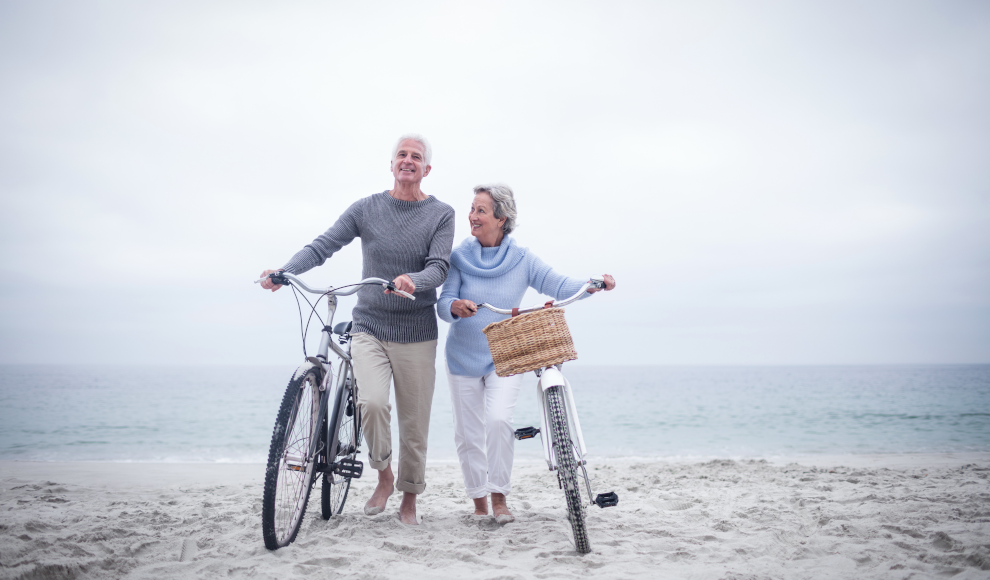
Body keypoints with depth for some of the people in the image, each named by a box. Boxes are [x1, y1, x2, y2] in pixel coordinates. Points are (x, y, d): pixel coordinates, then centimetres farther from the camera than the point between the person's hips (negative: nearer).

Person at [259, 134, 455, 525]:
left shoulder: (441, 214, 1)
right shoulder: (366, 208, 3)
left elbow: (439, 267, -12)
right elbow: (323, 245, -3)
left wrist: (414, 281, -34)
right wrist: (285, 271, -20)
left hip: (417, 335, 0)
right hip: (369, 328, 0)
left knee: (414, 423, 4)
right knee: (372, 403, -22)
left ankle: (409, 498, 26)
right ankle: (384, 476, 5)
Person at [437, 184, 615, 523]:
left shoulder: (521, 260, -3)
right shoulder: (460, 257, -5)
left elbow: (558, 285, -8)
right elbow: (443, 302, -10)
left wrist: (594, 285, -25)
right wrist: (456, 307, -34)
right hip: (463, 358, 2)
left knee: (498, 419, -22)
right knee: (468, 432, 5)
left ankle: (499, 498, -5)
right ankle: (478, 501, 23)